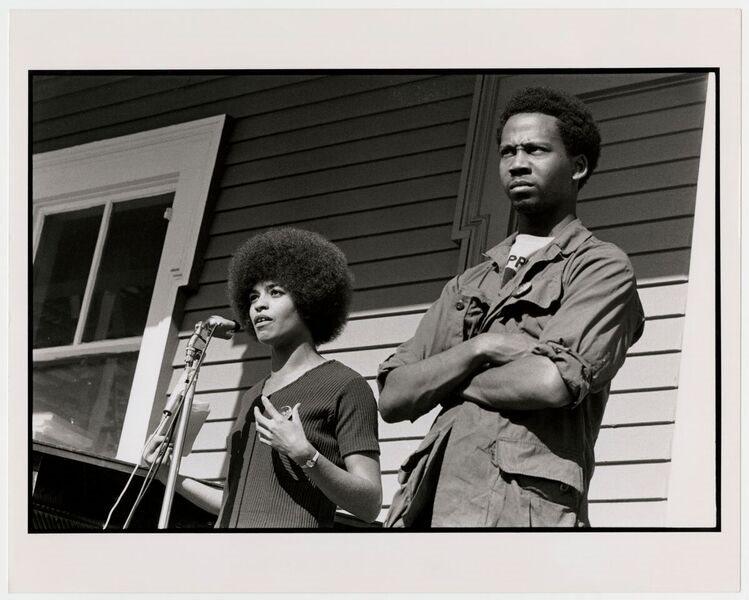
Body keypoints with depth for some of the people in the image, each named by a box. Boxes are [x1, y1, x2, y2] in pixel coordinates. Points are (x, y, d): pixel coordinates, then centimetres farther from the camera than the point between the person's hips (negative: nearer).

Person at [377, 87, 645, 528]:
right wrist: (481, 348, -3)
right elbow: (393, 398, 14)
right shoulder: (468, 286, 25)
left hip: (526, 507, -5)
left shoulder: (602, 268, 7)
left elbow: (553, 383, -11)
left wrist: (443, 385, 5)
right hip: (429, 505, 5)